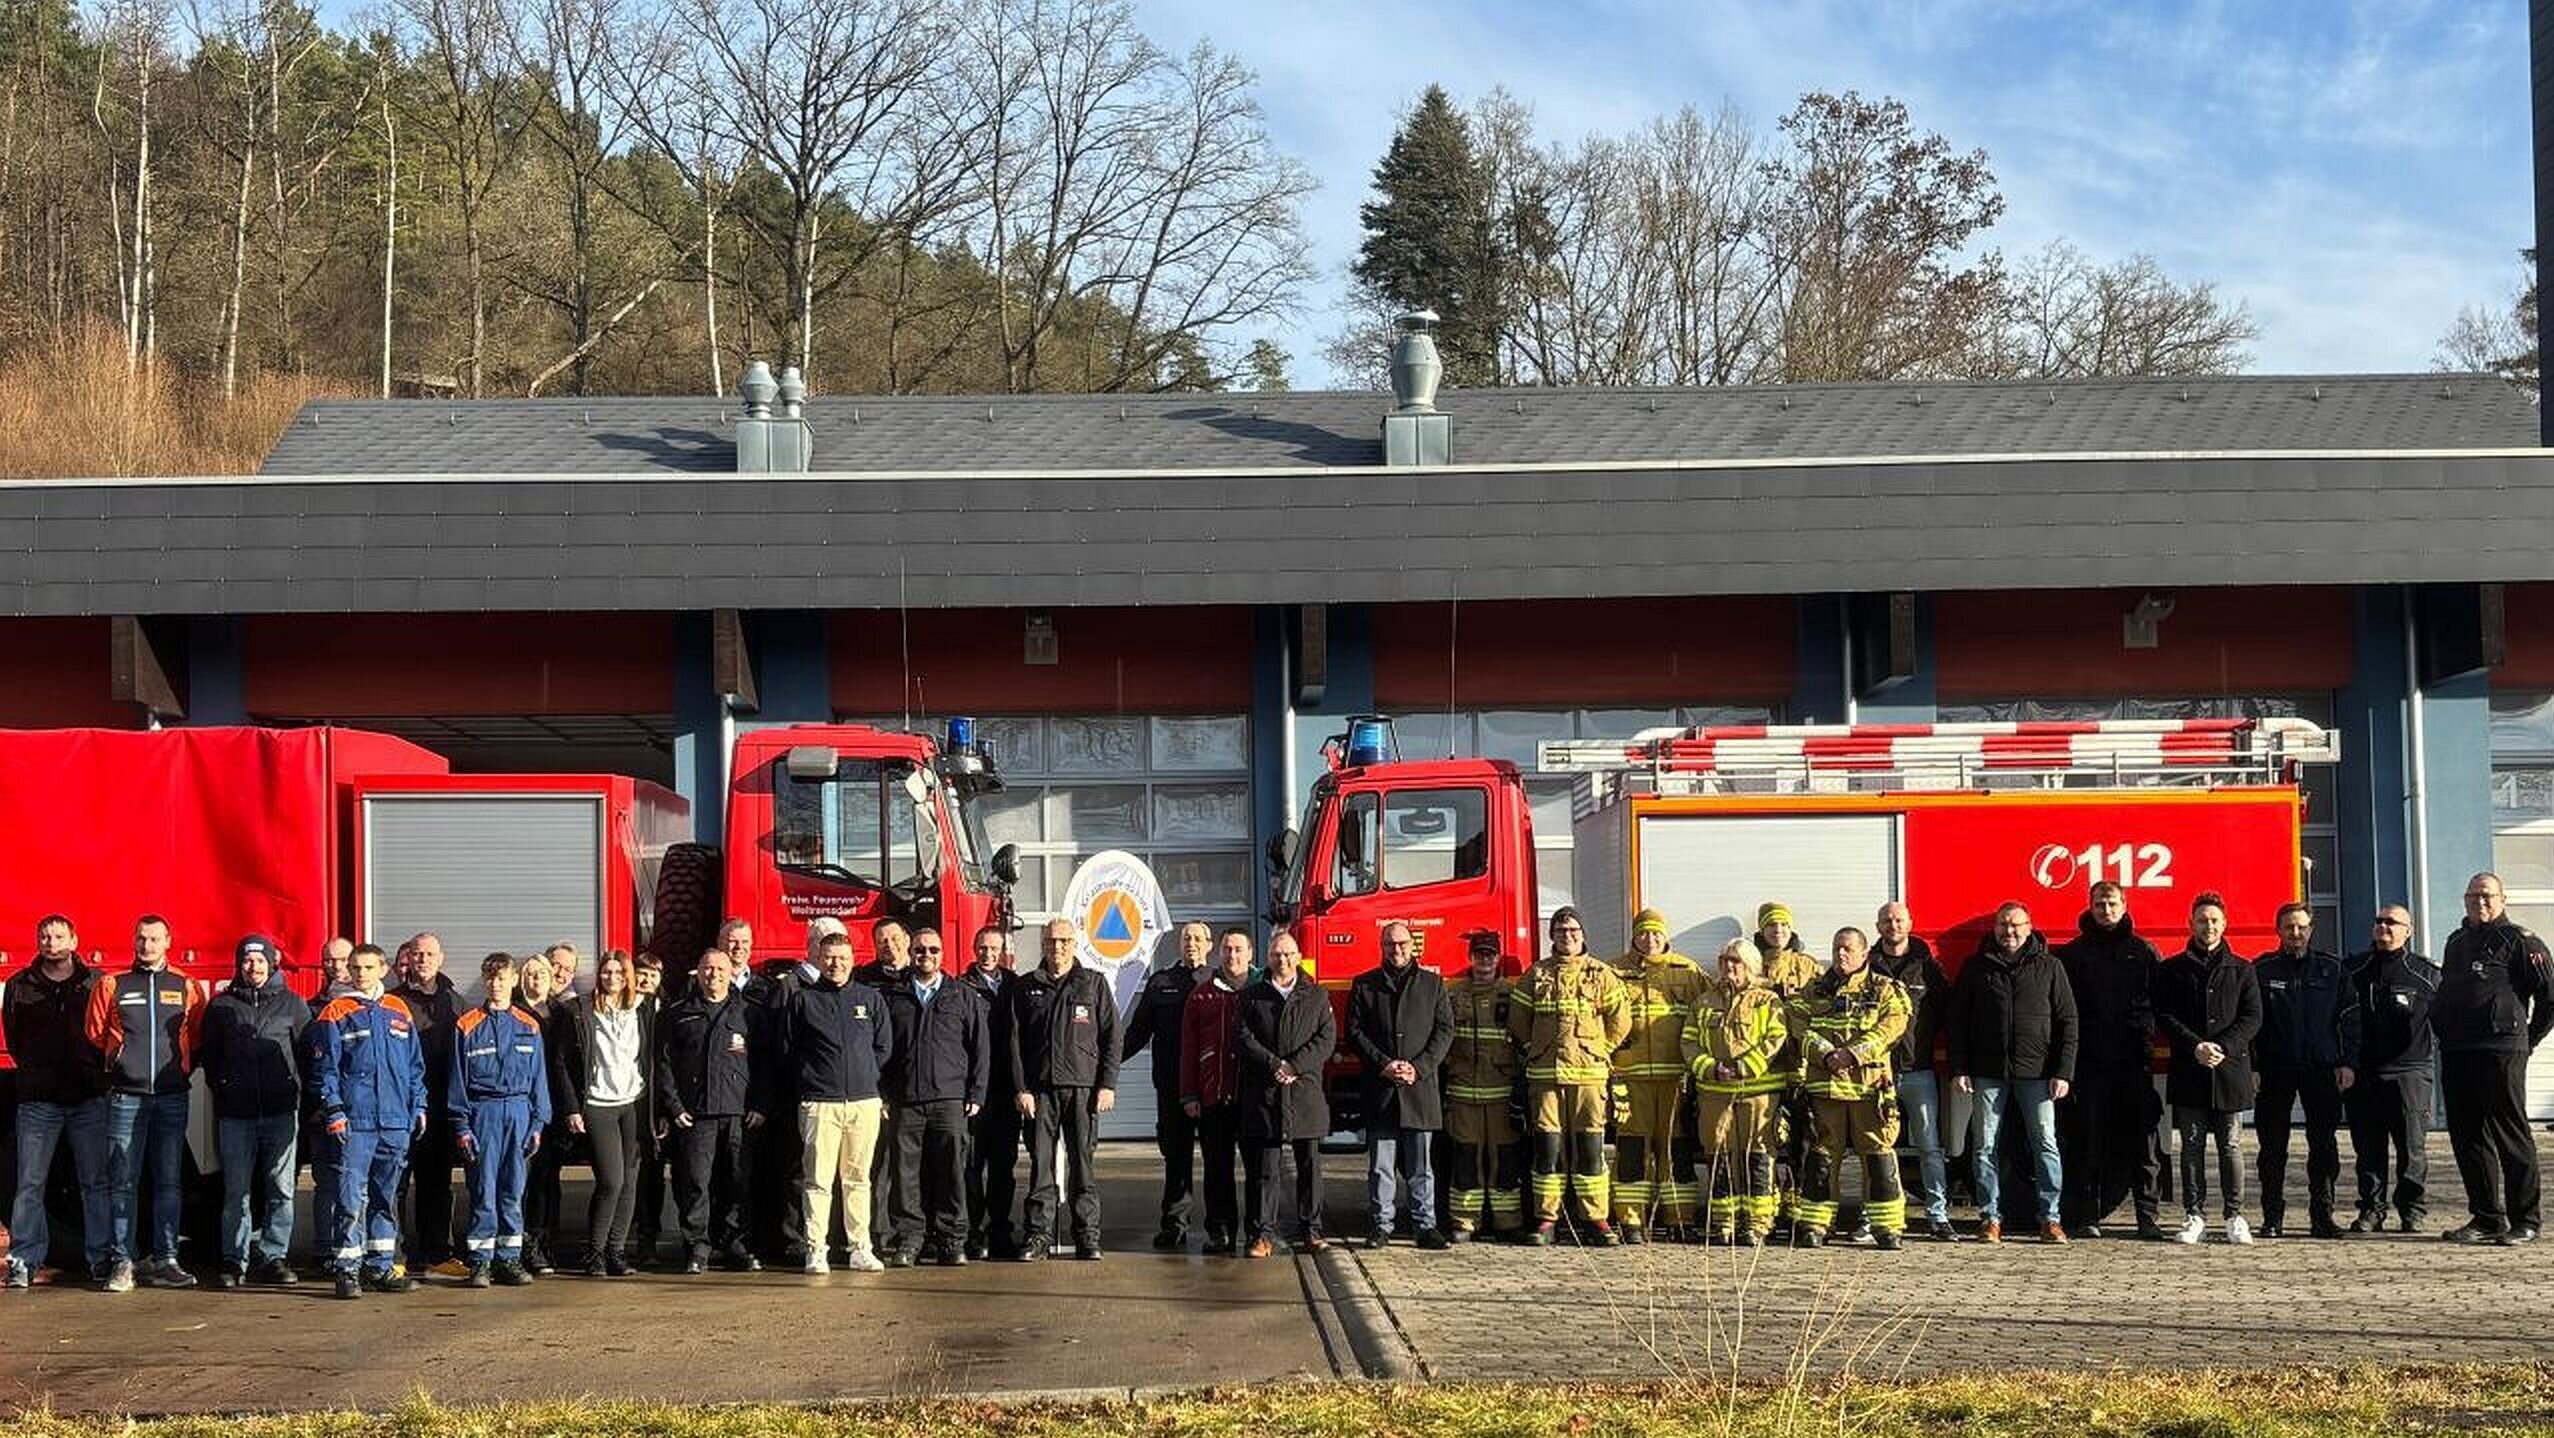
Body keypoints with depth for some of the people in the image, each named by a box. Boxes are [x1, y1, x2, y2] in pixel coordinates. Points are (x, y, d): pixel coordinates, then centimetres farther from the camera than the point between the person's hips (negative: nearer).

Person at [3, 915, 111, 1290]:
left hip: (89, 1099, -1)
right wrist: (35, 1070, 8)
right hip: (38, 1100, 1)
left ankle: (102, 1258, 7)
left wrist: (95, 1073, 1)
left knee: (97, 1182, 1)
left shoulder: (96, 984, 5)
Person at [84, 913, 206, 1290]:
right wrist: (119, 1067, 5)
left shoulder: (186, 988, 8)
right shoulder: (111, 986, 5)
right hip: (126, 1097, -1)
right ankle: (123, 1262, 0)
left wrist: (179, 1071, 6)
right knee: (123, 1182, -2)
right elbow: (94, 1037, 9)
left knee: (168, 1181, 3)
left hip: (171, 1098, 1)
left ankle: (164, 1261, 7)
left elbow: (199, 1041, 14)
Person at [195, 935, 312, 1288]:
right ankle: (234, 1261, 6)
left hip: (281, 1112, 0)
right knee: (236, 1191, 1)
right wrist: (223, 1089, 7)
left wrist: (295, 1090, 3)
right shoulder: (221, 1006, 9)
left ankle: (273, 1256, 7)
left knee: (280, 1189, 0)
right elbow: (208, 1054, 14)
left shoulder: (293, 1005, 8)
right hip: (236, 1113, 0)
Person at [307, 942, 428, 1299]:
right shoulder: (336, 1013, 1)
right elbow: (325, 1068, -3)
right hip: (355, 1120, -5)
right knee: (352, 1196, -8)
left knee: (385, 1197, 11)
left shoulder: (399, 1011, 13)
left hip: (396, 1121, 5)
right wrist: (333, 1111, -11)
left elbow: (415, 1065, 18)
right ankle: (347, 1269, -6)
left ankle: (380, 1267, 17)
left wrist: (418, 1107, 12)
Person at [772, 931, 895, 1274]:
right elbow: (787, 1050, 7)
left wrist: (864, 1076, 8)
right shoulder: (802, 999, 5)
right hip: (819, 1103, -2)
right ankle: (815, 1250, -2)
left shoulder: (871, 998, 11)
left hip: (864, 1101, 2)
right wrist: (809, 1082, 4)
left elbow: (884, 1047, 15)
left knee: (858, 1179, 6)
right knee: (818, 1180, -5)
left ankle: (860, 1249, 10)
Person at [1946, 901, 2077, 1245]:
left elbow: (2067, 1021, 5)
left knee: (2045, 1143, -3)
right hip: (1989, 1073, 1)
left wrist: (2063, 1072, -3)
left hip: (2037, 1072, -1)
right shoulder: (1976, 968, 9)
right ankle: (1991, 1218, 8)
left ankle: (2050, 1218, 3)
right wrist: (1959, 1068, 1)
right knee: (1987, 1147, 2)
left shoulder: (2049, 967, 6)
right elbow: (1957, 1020, 10)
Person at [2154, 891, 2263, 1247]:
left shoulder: (2242, 971, 10)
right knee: (2192, 1147, 2)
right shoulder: (2172, 970, 9)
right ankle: (2194, 1216, 7)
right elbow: (2164, 1016, 2)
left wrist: (2223, 1047, -12)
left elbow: (2252, 1018, 3)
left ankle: (2235, 1216, 7)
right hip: (2188, 1071, 0)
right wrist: (2195, 1047, -12)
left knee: (2231, 1146, 1)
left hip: (2230, 1068, 0)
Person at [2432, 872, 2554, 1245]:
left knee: (2511, 1137, -5)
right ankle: (2487, 1218, 14)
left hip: (2501, 1052, -7)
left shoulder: (2520, 942, -2)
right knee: (2466, 1138, 7)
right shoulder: (2457, 943, 20)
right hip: (2455, 1055, 7)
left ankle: (2524, 1221, -2)